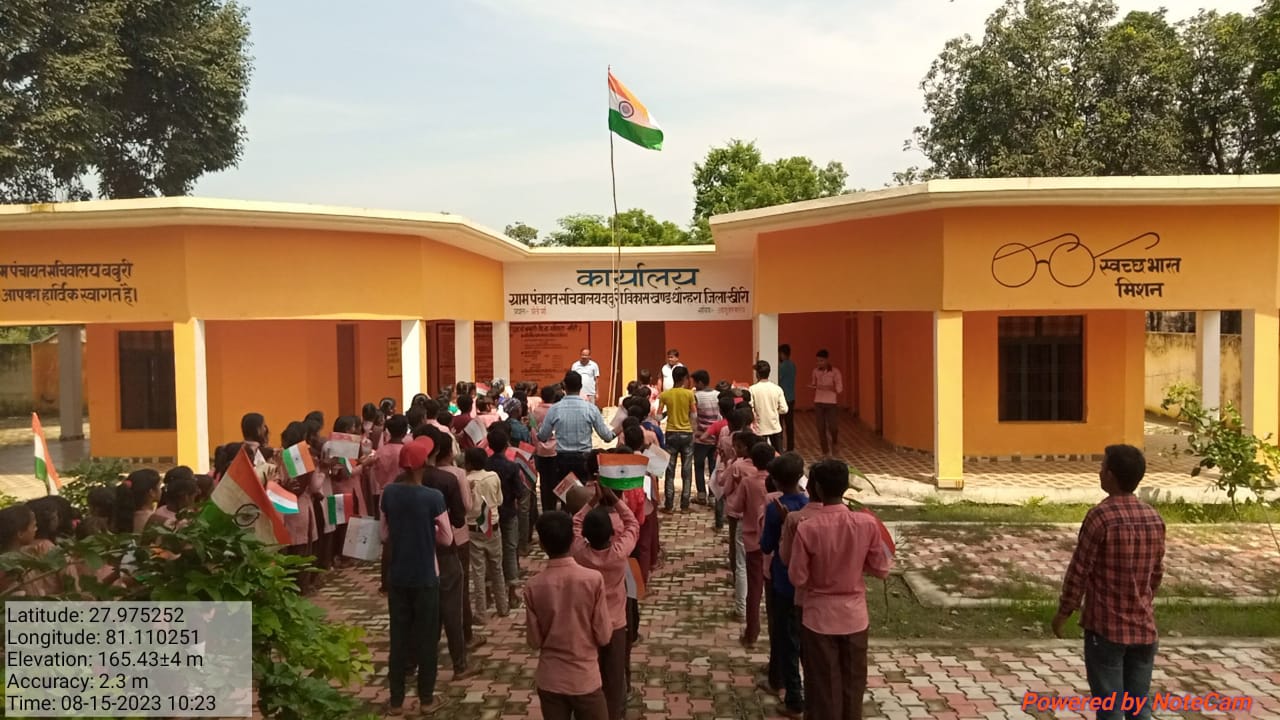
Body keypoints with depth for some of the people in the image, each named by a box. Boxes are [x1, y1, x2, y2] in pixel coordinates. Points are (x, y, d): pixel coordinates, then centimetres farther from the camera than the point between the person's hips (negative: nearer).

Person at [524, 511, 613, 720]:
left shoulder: (533, 586, -12)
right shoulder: (593, 579, -17)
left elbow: (534, 641, -3)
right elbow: (603, 636, -11)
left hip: (549, 680, 2)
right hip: (585, 679, -2)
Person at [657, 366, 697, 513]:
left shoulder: (664, 394, -4)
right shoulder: (689, 393, -8)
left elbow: (659, 415, -5)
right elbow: (694, 414, -6)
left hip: (671, 434, 1)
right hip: (687, 434, -1)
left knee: (670, 471, 7)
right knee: (686, 471, 7)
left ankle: (669, 505, 6)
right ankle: (684, 505, 9)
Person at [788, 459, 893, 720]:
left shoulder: (807, 528, -20)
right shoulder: (867, 523, -13)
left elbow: (797, 578, -13)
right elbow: (881, 570, -4)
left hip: (820, 618, -2)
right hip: (854, 616, 2)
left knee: (823, 686, 12)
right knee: (853, 684, 20)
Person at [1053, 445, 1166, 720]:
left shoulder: (1100, 516, -17)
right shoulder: (1154, 518, 3)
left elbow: (1079, 570, -12)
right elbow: (1156, 573, 12)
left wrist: (1063, 612, 0)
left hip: (1106, 626, -6)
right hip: (1143, 626, 6)